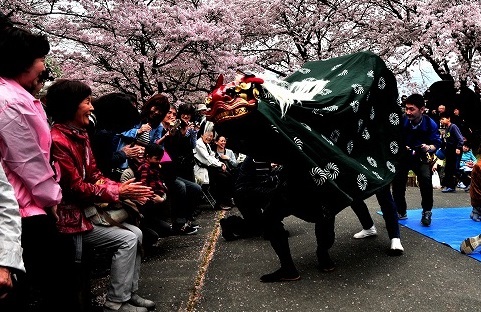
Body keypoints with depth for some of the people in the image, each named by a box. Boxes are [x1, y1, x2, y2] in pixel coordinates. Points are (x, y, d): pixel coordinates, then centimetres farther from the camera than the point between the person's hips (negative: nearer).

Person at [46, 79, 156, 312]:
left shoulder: (80, 134, 8)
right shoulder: (57, 140, -22)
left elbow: (95, 176, 8)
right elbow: (75, 188, -23)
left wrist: (124, 189, -8)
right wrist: (119, 193, -17)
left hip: (89, 207, 9)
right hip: (71, 216, -9)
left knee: (135, 233, 4)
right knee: (127, 240, -12)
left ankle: (130, 293, 14)